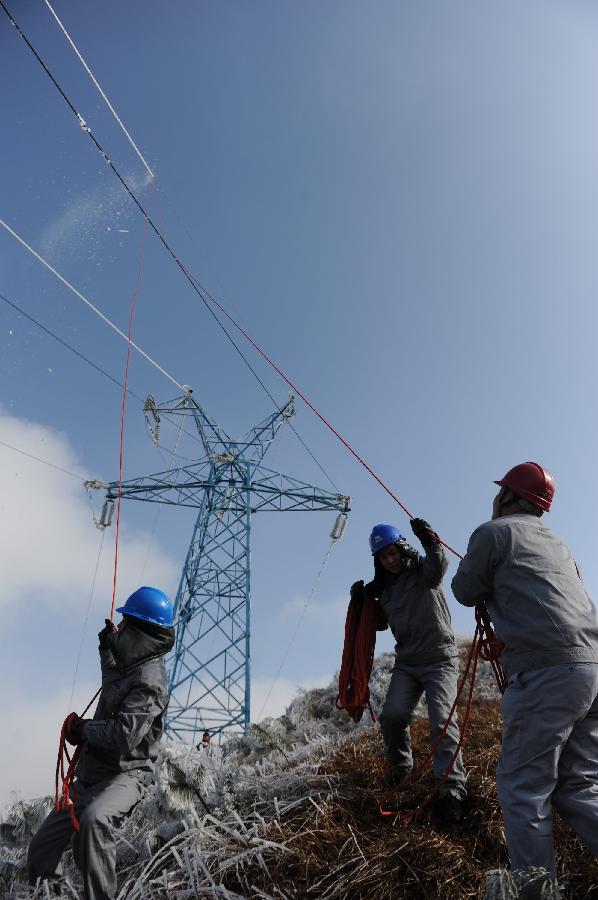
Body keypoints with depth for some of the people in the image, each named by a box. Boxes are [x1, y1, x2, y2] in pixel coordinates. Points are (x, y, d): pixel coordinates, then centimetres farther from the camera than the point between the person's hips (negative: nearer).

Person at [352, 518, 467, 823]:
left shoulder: (422, 569, -6)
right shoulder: (385, 587, 12)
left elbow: (439, 564, -30)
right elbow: (380, 623, 22)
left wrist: (430, 541, -51)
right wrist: (364, 601, 4)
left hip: (439, 658, -5)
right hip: (406, 663, 5)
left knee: (442, 721, -17)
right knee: (391, 716, -9)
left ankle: (452, 789, -11)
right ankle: (399, 768, 17)